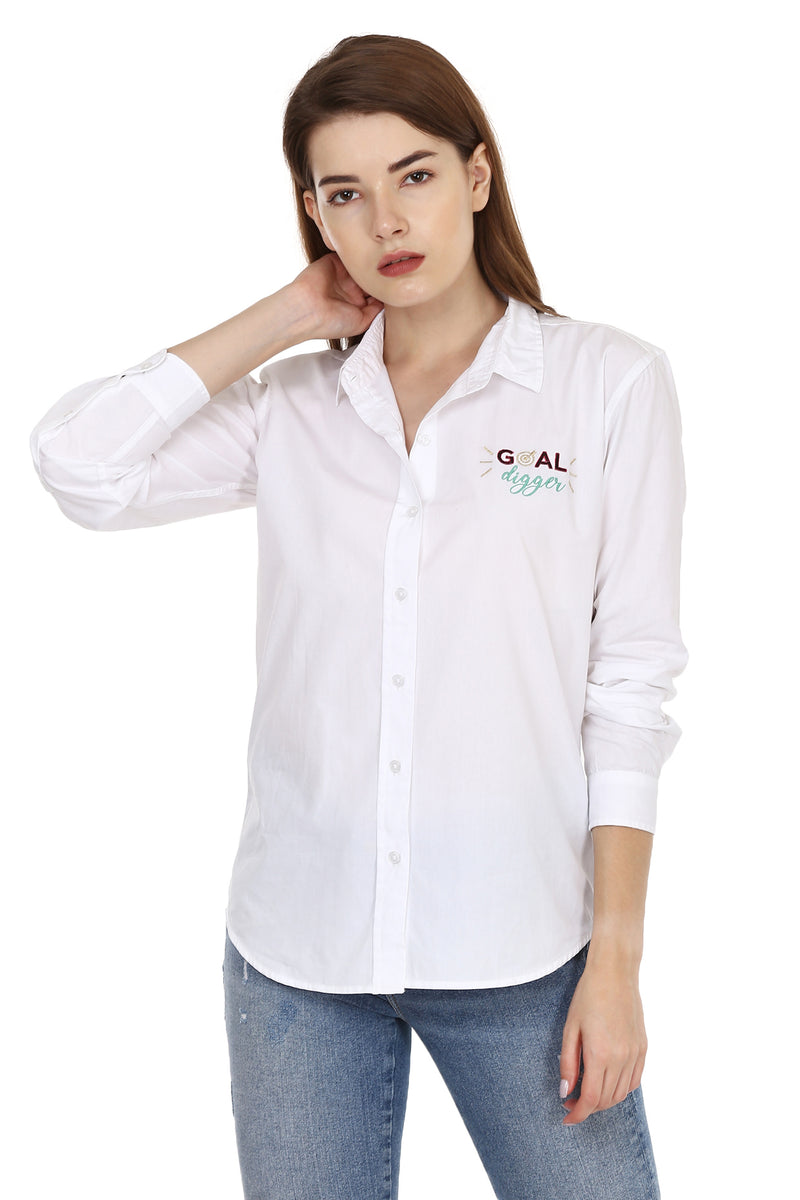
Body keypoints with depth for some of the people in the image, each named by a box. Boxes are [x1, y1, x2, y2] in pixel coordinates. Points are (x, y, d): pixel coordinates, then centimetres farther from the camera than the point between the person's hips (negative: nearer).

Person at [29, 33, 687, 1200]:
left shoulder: (611, 382, -1)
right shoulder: (292, 404, 6)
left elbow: (632, 679, -3)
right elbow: (77, 465, -8)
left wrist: (616, 956, -6)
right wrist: (285, 316, -1)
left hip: (517, 950, -2)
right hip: (298, 946, 2)